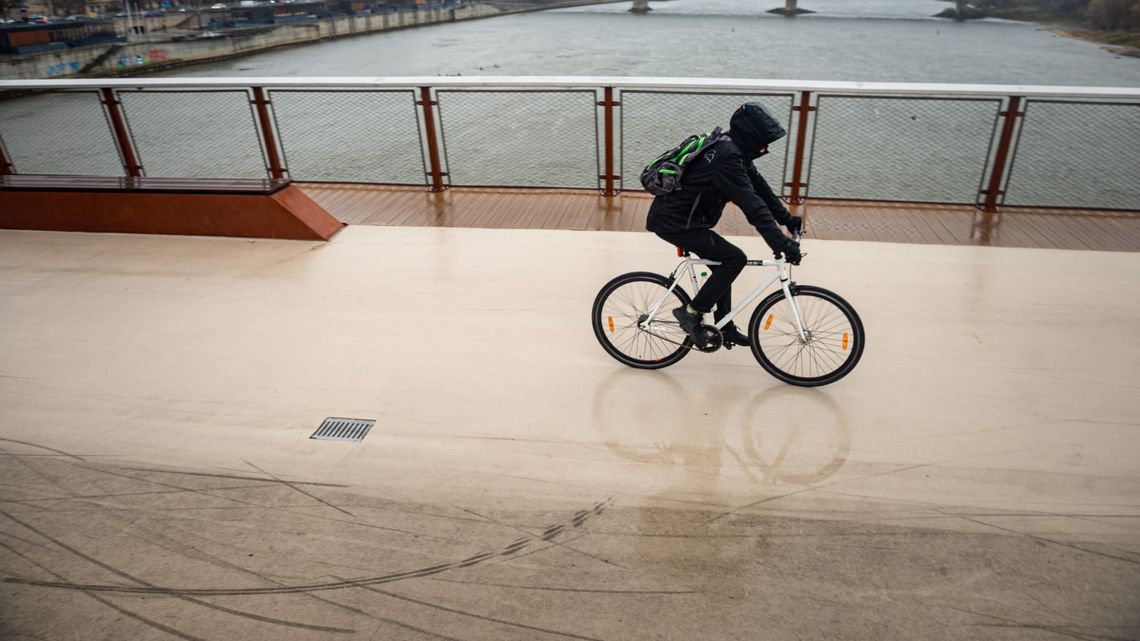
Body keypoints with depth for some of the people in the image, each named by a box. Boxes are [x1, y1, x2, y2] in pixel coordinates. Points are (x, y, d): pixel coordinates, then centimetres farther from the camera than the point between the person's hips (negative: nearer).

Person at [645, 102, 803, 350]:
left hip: (678, 217, 10)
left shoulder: (734, 150, 7)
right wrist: (782, 244, -30)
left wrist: (787, 218, 12)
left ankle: (724, 327, 28)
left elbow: (759, 187, 15)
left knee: (723, 264, 17)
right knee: (735, 258, -12)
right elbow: (752, 205, -29)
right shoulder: (727, 157, -24)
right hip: (674, 222, -10)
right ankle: (691, 311, -4)